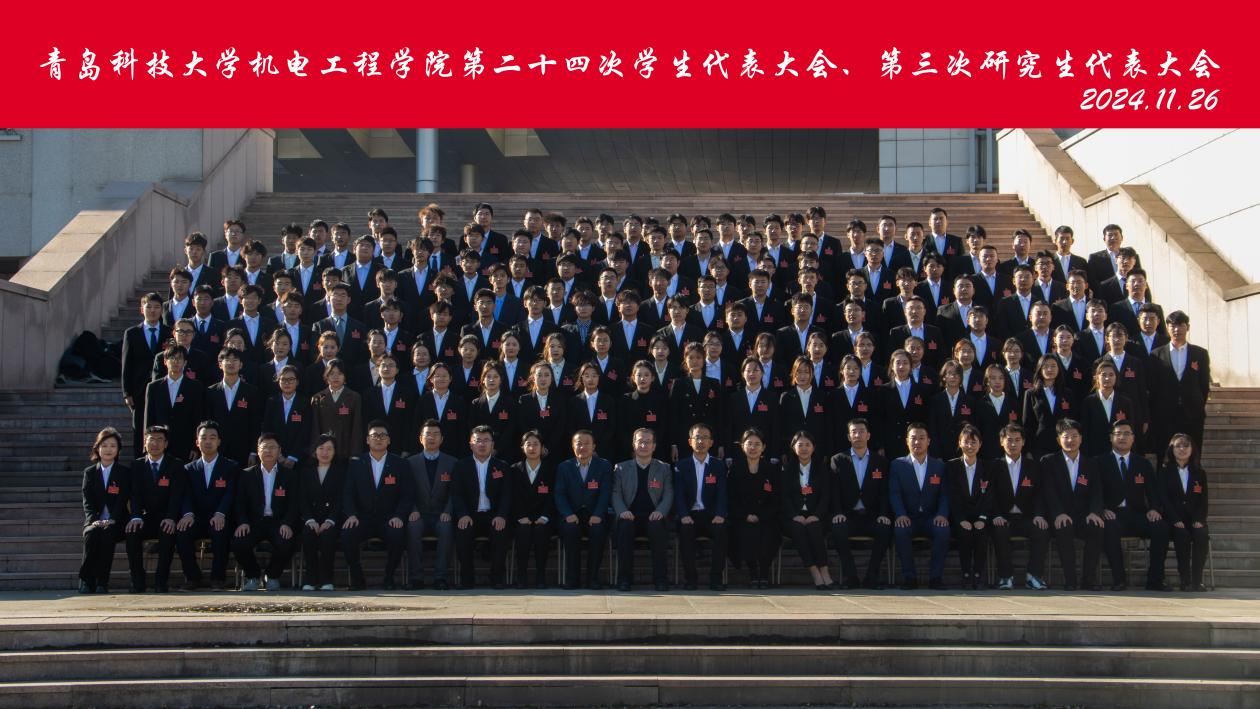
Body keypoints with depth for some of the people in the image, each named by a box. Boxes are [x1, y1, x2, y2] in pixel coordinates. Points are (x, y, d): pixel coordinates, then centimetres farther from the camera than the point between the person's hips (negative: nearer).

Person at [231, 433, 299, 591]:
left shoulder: (290, 475, 9)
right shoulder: (247, 475, 12)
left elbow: (293, 504, 2)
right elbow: (240, 503, 6)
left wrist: (287, 524, -17)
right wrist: (243, 522, -14)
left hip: (279, 523, -1)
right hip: (255, 522, 1)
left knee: (286, 543, -32)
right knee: (238, 543, -28)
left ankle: (273, 576, 0)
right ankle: (253, 576, 2)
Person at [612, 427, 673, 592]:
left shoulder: (663, 468, 17)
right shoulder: (621, 468, 17)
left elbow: (668, 494, 8)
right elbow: (616, 494, 8)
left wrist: (660, 511, -13)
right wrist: (622, 511, -13)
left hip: (653, 517, 0)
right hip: (631, 516, 0)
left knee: (657, 527, -35)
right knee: (624, 526, -35)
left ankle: (659, 578, -29)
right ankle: (624, 578, -30)